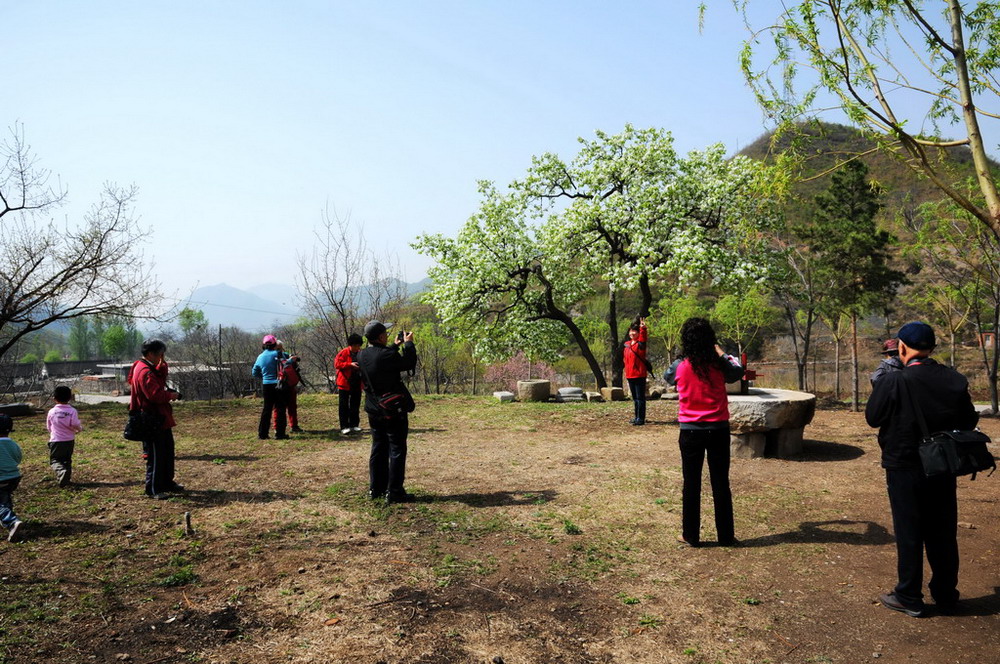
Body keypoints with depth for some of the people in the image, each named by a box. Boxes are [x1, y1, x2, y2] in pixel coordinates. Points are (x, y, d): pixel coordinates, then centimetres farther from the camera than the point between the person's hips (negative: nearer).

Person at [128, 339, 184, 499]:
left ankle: (167, 482, 30)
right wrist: (171, 395, -11)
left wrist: (162, 364, -1)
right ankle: (153, 489, 7)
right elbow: (156, 395, -28)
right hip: (152, 421, -11)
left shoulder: (150, 369, 13)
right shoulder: (144, 372, -21)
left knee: (167, 451, 18)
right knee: (155, 455, -2)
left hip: (161, 419, 11)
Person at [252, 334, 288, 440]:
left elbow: (254, 373, 13)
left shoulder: (260, 357, 6)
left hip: (266, 385, 5)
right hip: (278, 385, -5)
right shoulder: (278, 354, -11)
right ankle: (280, 433, 3)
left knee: (267, 409, 14)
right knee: (280, 409, 3)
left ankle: (262, 433, 14)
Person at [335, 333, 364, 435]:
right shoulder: (343, 353, -8)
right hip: (345, 383, -5)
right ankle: (344, 427, 1)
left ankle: (354, 425, 20)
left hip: (357, 384, 5)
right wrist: (350, 364, -23)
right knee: (344, 406, -1)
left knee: (355, 405, 10)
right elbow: (337, 364, -13)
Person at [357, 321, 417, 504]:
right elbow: (409, 364, -9)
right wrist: (408, 344, 2)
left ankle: (376, 489, 23)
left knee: (378, 448, 16)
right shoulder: (387, 355, -23)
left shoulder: (361, 356, 0)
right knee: (397, 449, 1)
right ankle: (394, 492, 3)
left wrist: (395, 346, 19)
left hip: (374, 411, 8)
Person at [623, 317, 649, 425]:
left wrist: (643, 328, -46)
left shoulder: (640, 344, -7)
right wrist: (626, 370, 18)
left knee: (640, 397, -4)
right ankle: (637, 417, 24)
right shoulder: (627, 344, 11)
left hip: (639, 375, -7)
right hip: (629, 375, 7)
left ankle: (640, 418, -2)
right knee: (635, 398, 15)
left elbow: (643, 337, -29)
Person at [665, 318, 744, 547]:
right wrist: (722, 353, 24)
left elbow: (668, 377, 13)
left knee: (691, 484, 9)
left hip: (691, 431, -1)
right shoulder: (719, 365, -8)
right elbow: (738, 371, 14)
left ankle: (690, 535, 15)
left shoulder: (680, 366, -9)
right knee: (721, 483, 11)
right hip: (718, 429, 1)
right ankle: (726, 535, 19)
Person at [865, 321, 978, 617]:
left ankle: (909, 598, 17)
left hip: (904, 468, -4)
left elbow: (873, 417, -11)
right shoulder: (955, 380, -5)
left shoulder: (893, 382, -20)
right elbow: (969, 421, 2)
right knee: (943, 533, 17)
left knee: (909, 533, 7)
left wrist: (882, 387, 2)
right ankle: (946, 596, 30)